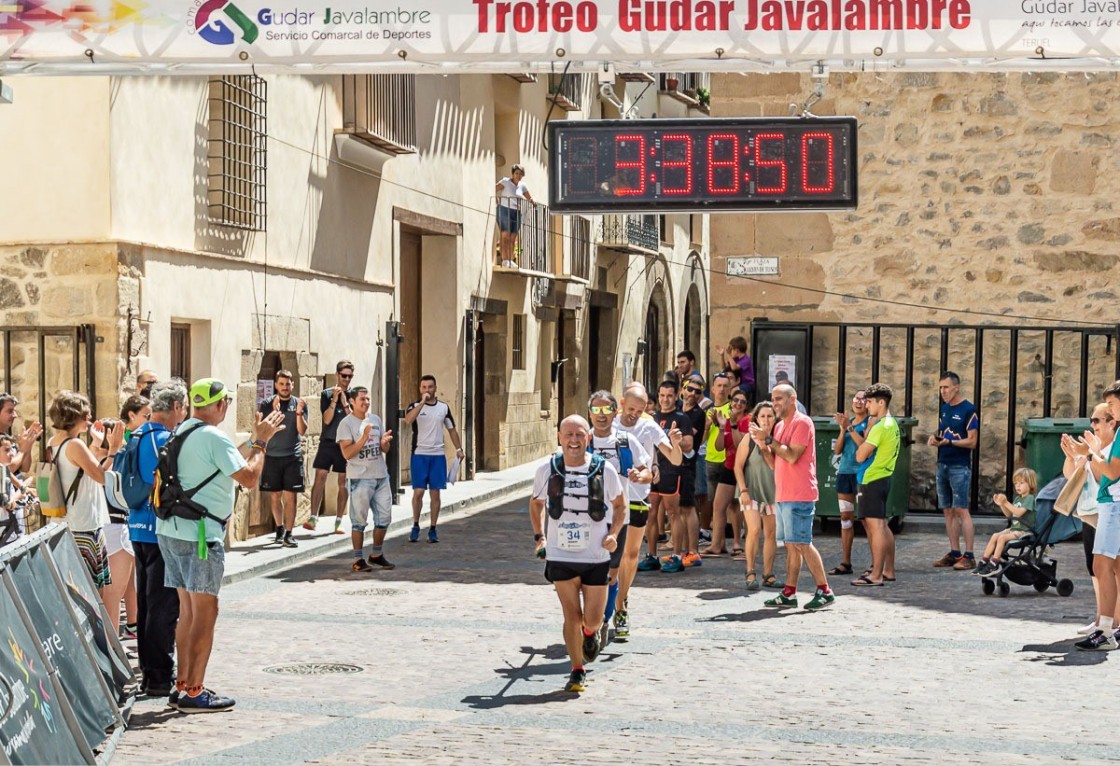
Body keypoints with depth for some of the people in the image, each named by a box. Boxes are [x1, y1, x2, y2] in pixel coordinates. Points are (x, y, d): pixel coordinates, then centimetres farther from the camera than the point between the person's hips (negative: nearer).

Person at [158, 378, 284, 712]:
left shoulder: (181, 432, 13)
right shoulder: (214, 437, -15)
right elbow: (249, 478, -16)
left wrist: (256, 440, 27)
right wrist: (260, 442, -3)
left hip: (170, 530, 9)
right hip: (200, 534, -9)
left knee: (188, 611, 14)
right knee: (205, 613, -4)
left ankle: (182, 685, 18)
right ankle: (193, 693, -4)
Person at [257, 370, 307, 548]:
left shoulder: (299, 403, 4)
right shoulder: (267, 404, 3)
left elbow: (302, 431, -3)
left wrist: (299, 413, -19)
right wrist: (275, 411, -21)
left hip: (293, 456, -1)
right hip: (272, 455, 1)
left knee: (290, 496, -6)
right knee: (274, 495, 8)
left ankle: (288, 534, -5)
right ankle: (280, 528, 26)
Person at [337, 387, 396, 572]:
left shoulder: (376, 420, 13)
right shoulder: (346, 423, -7)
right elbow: (347, 453, -15)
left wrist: (384, 442, -6)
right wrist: (364, 438, -24)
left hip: (381, 476, 6)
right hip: (359, 478, -6)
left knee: (384, 518, 9)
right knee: (359, 520, -2)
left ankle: (377, 554, 24)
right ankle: (357, 559, 4)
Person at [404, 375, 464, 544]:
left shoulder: (443, 408, 8)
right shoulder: (415, 406, -2)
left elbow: (452, 429, 15)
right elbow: (408, 419, -24)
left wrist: (459, 449, 7)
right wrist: (423, 401, -27)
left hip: (438, 455, 2)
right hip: (419, 455, -2)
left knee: (435, 493, 3)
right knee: (418, 492, -4)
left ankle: (433, 529, 10)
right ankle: (415, 526, 13)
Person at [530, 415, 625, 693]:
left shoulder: (604, 470, -6)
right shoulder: (547, 471, -3)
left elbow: (620, 505, 10)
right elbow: (536, 504, 16)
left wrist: (614, 534, -4)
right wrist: (539, 535, 7)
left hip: (596, 556, 0)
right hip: (560, 556, 0)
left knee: (592, 619, 2)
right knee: (572, 616, -3)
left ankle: (592, 632, 39)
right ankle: (577, 672, 12)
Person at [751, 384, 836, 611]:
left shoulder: (802, 423, -9)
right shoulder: (779, 426, 18)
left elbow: (792, 456, -19)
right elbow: (774, 463, 17)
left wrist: (768, 439, -17)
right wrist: (763, 446, 1)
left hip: (799, 495, -9)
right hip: (784, 495, 9)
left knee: (801, 543, -10)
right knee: (791, 544, 8)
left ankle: (825, 591, -6)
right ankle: (789, 594, 9)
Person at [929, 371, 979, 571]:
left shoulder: (968, 410, -8)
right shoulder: (944, 409, 14)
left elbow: (972, 441, -12)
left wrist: (949, 441, -23)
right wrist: (934, 439, -1)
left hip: (960, 467, -7)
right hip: (943, 464, 8)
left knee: (961, 510, -9)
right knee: (948, 511, 8)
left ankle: (969, 556, -8)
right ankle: (954, 553, 13)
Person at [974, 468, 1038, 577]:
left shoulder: (1030, 498, -10)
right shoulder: (1018, 499, 17)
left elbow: (1019, 512, -23)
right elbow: (1009, 515, 17)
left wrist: (1006, 503, -26)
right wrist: (1001, 504, 2)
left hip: (1024, 531, -9)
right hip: (1014, 528, 9)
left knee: (1002, 537, -24)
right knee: (995, 536, -6)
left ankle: (993, 565, -23)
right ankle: (984, 562, -7)